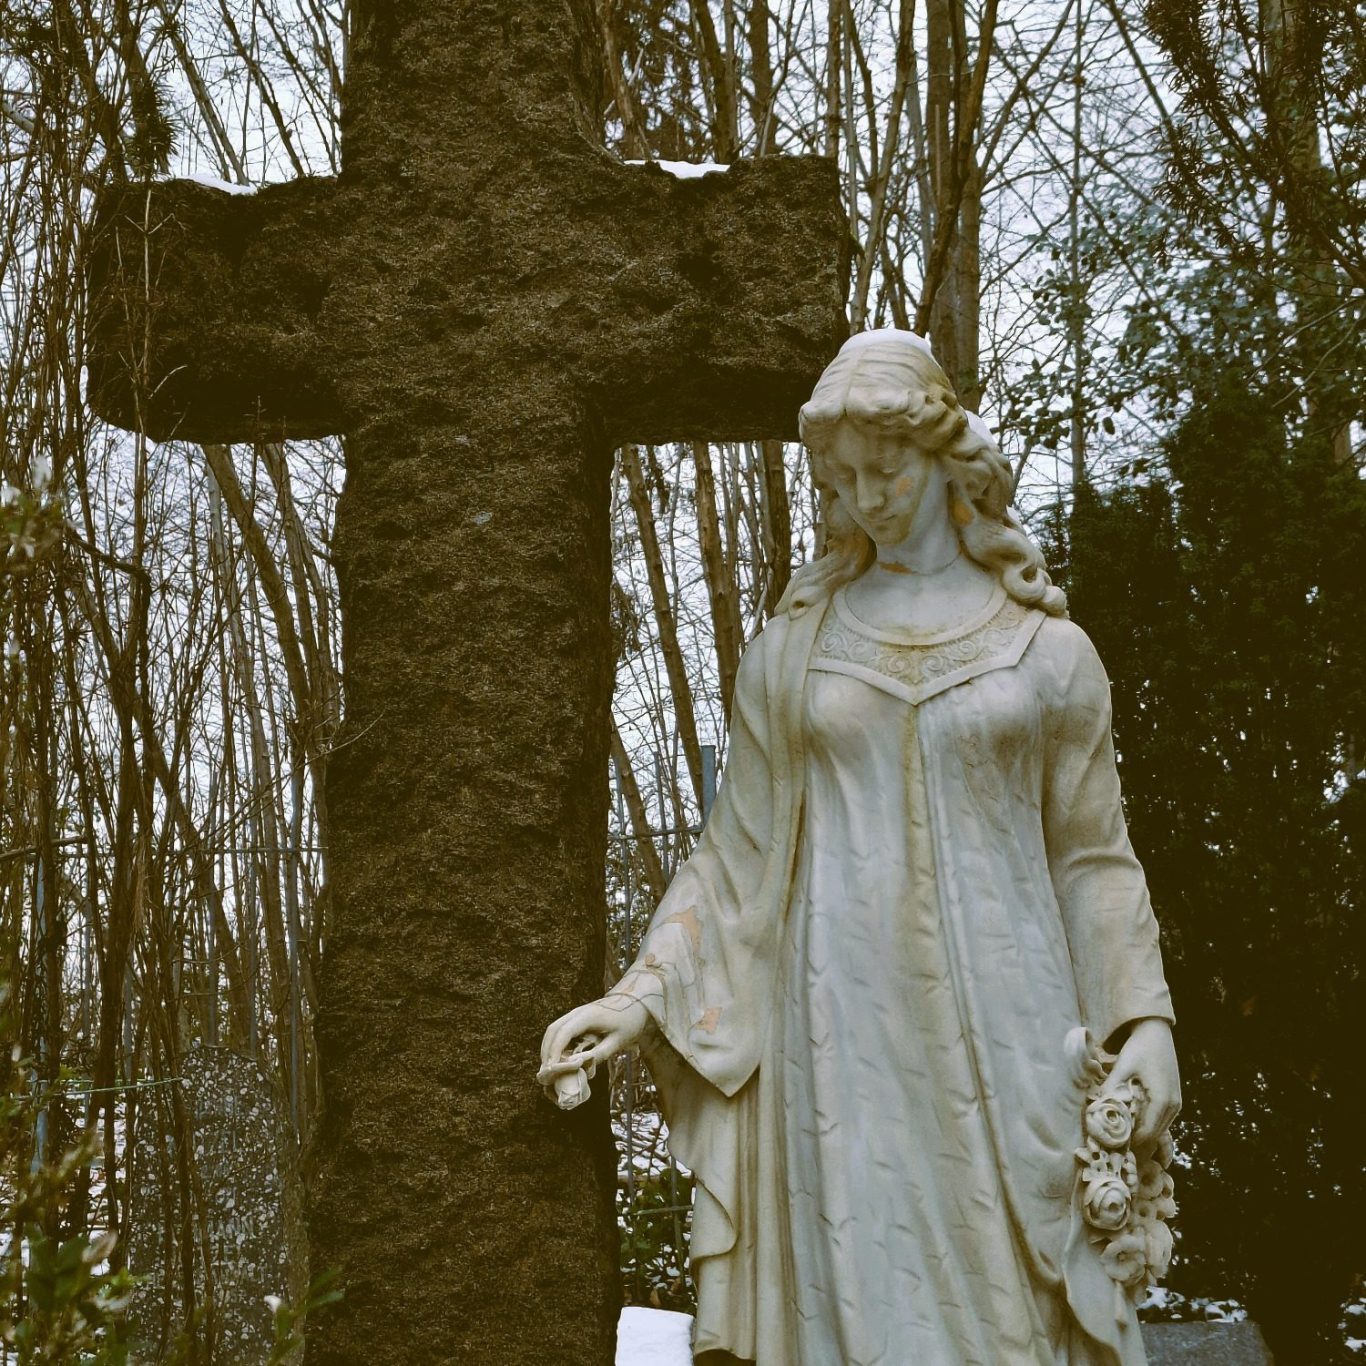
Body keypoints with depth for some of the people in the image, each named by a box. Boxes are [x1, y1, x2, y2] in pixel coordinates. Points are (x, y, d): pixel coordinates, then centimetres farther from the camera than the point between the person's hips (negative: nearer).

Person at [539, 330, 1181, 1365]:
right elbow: (738, 852, 10)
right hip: (845, 1026, 1)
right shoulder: (791, 650, 8)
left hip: (1000, 1028, 0)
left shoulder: (1048, 651, 6)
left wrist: (1144, 1020, -4)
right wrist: (643, 992, 2)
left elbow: (1094, 855, 6)